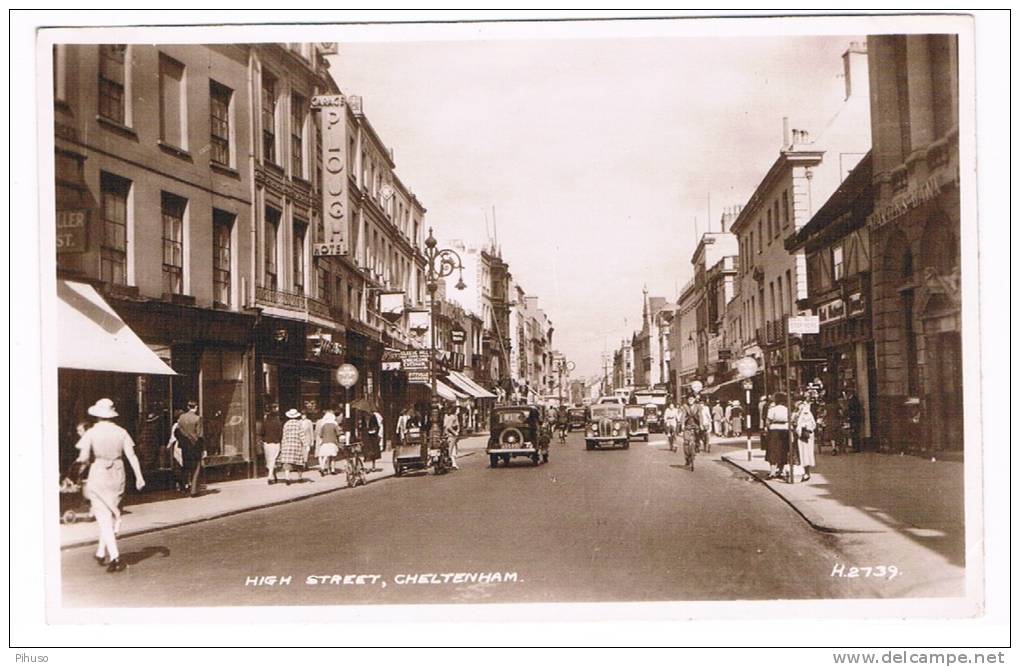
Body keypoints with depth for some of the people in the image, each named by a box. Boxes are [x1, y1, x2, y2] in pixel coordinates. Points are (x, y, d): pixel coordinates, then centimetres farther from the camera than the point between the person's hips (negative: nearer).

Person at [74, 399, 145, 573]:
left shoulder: (91, 433, -7)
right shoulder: (121, 432, 1)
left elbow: (84, 457, -12)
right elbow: (131, 456, -3)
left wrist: (80, 461, 10)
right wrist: (139, 476, -2)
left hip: (98, 476, -3)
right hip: (117, 476, 3)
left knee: (104, 517, -3)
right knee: (112, 516, 18)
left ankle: (114, 557, -13)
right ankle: (101, 553, 27)